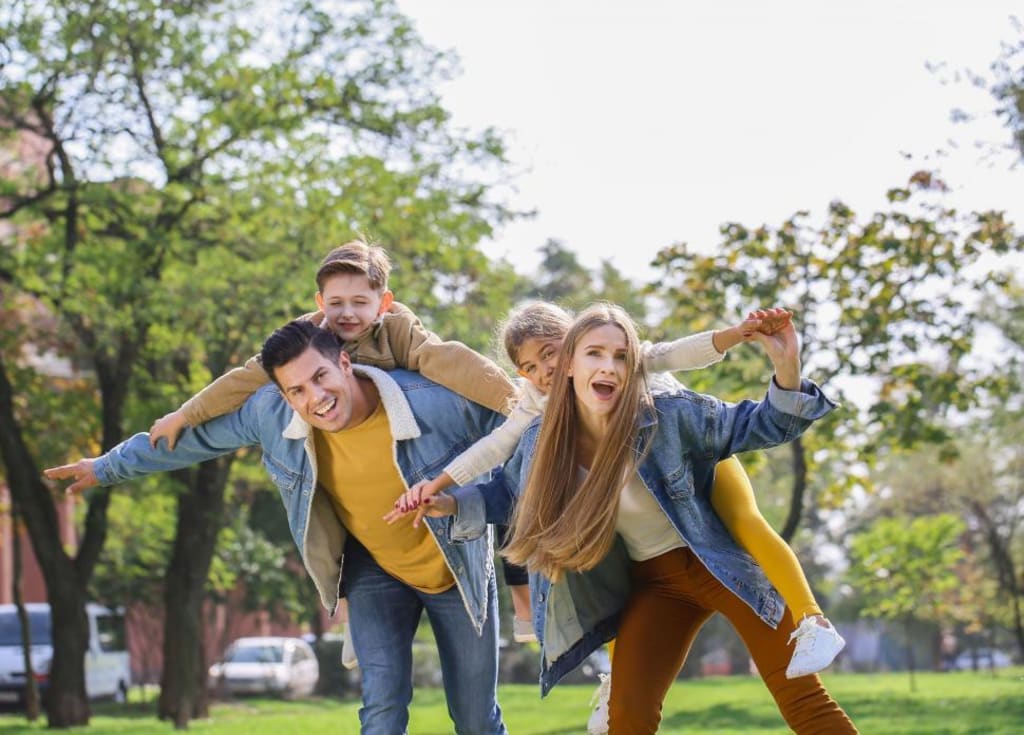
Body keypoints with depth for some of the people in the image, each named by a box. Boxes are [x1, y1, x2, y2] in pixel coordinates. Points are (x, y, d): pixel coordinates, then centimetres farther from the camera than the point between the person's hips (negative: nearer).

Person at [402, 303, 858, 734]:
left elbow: (763, 425, -13)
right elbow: (509, 492, 13)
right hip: (653, 584, 4)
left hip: (724, 566, -3)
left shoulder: (671, 417, -22)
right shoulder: (543, 443, -10)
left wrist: (787, 371, -33)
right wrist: (451, 504, -3)